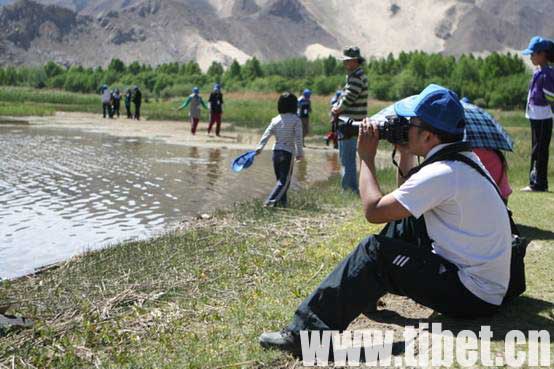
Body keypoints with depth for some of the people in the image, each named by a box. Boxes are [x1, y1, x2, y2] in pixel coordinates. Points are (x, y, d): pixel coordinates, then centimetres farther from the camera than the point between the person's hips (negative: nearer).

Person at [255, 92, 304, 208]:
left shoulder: (275, 119, 5)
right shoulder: (296, 120, -7)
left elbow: (266, 134, -4)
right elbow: (298, 138, -11)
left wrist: (259, 147, -9)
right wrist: (300, 153, -4)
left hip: (276, 151, 5)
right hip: (288, 153, -5)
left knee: (280, 179, 17)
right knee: (284, 180, -1)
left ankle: (282, 201, 21)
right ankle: (271, 201, -14)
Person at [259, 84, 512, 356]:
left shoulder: (441, 173, -24)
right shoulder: (463, 157, 6)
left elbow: (373, 210, -18)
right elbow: (410, 195, 19)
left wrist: (367, 157, -7)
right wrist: (405, 152, 9)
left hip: (472, 296, -10)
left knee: (374, 251, -14)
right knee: (402, 220, 16)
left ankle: (309, 331, -14)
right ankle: (366, 295, 26)